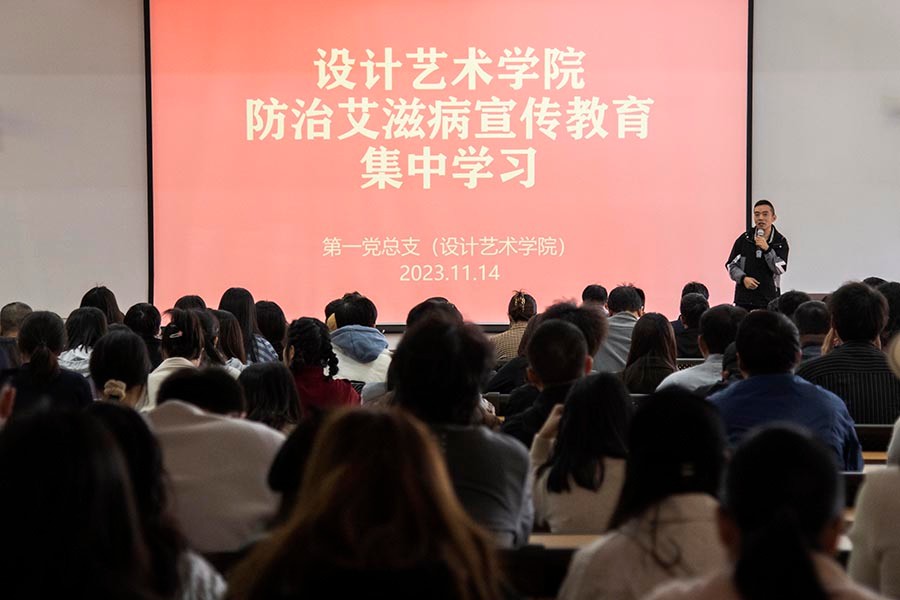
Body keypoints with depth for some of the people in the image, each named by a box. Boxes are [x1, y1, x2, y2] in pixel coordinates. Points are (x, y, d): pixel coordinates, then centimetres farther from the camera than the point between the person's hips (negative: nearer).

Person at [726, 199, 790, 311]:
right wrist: (743, 278, -10)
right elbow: (731, 265, 8)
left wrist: (767, 249, -18)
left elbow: (780, 269, -8)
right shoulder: (744, 239, 5)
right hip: (744, 299, 1)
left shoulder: (780, 242, 2)